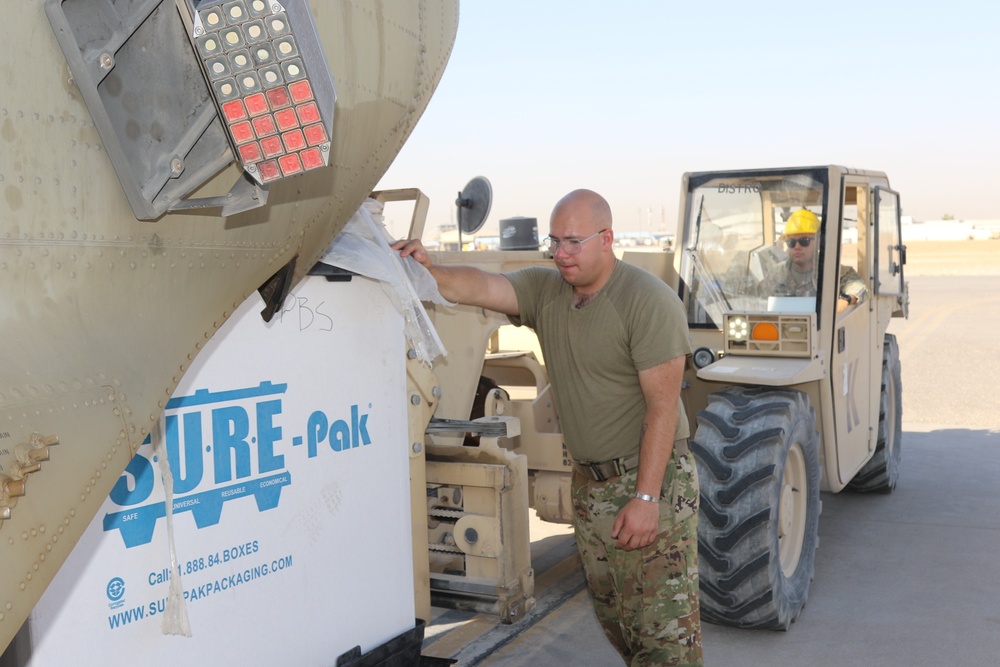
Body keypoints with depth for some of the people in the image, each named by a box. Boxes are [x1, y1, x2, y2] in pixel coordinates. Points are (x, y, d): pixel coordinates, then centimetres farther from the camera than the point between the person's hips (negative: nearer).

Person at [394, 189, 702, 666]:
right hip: (589, 483, 7)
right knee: (613, 618, 18)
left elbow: (662, 407, -19)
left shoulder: (649, 301, -16)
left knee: (664, 629, -3)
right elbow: (478, 287, -11)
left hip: (652, 481, -7)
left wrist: (646, 497, -23)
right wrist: (428, 272, -31)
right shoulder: (545, 290, 5)